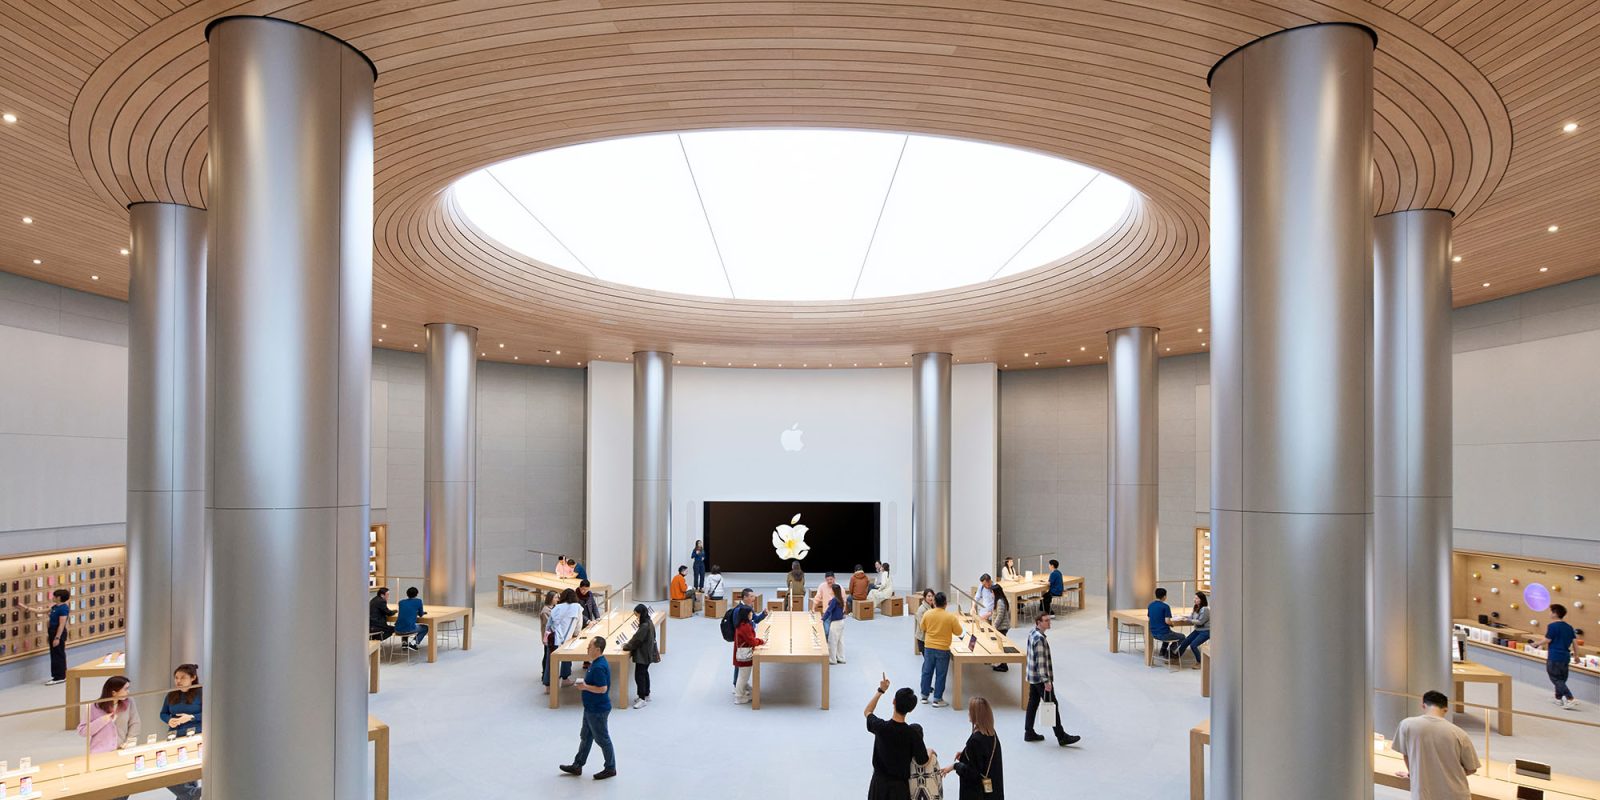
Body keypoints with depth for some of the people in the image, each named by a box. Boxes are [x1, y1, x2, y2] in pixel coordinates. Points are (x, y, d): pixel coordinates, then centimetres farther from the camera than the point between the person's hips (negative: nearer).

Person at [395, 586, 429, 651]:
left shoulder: (401, 602, 13)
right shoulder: (418, 601, 3)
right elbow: (421, 615, 15)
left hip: (398, 630, 5)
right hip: (409, 629, -5)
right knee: (425, 628, 26)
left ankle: (404, 643, 24)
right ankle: (414, 643, 5)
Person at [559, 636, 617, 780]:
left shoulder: (599, 667, -28)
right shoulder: (597, 662, 5)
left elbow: (602, 689, -30)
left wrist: (585, 687, -21)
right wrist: (585, 683, 5)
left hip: (598, 710, -10)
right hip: (591, 708, 10)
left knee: (602, 739, 4)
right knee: (585, 736, 20)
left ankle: (610, 768, 18)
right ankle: (577, 766, 33)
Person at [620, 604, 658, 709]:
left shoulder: (645, 626, -25)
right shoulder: (649, 623, 5)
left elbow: (637, 640, -21)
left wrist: (626, 647, -8)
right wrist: (629, 643, 8)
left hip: (643, 655, -10)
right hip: (647, 654, 10)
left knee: (639, 675, -5)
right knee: (644, 673, 20)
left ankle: (643, 699, 0)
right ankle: (646, 695, 31)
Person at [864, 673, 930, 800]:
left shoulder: (880, 726, -16)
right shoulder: (913, 733, -22)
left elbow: (867, 712, 7)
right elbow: (922, 760, -9)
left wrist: (880, 690, 10)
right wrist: (930, 751, 12)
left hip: (879, 782, 2)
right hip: (900, 785, -2)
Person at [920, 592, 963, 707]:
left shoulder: (927, 614, -7)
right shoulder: (951, 617, -16)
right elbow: (958, 632, -5)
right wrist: (958, 621, 11)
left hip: (928, 648, 3)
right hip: (943, 649, -3)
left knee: (927, 672, 15)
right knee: (940, 675, 7)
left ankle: (924, 696, 24)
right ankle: (937, 700, 13)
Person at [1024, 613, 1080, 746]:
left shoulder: (1032, 634, 8)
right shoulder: (1040, 639, -22)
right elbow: (1041, 661, -24)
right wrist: (1046, 681, -23)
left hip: (1032, 677, 9)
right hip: (1040, 678, -9)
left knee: (1032, 704, 14)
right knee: (1053, 705, -1)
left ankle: (1029, 733, 21)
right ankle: (1062, 737, 7)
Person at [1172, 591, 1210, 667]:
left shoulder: (1205, 609, -19)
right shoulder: (1196, 608, 8)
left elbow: (1200, 622, -22)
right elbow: (1192, 618, 10)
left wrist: (1188, 620, -21)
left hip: (1205, 632, -8)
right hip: (1197, 630, 8)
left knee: (1193, 645, -21)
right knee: (1185, 642, -3)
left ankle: (1200, 662, -2)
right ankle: (1177, 658, 5)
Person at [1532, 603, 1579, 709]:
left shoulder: (1552, 626, -13)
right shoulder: (1569, 627, 8)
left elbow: (1547, 640, -13)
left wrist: (1536, 644, 4)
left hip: (1554, 657, -7)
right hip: (1566, 657, 8)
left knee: (1556, 679, -2)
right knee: (1561, 679, 18)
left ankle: (1570, 699, -15)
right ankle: (1559, 698, 26)